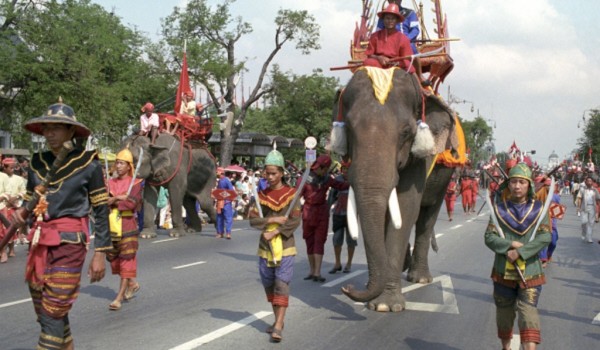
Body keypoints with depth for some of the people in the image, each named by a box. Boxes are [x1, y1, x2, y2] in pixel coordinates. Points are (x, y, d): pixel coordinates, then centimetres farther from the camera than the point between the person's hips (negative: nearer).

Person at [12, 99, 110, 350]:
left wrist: (100, 253, -5)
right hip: (39, 242, 6)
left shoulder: (88, 164, -5)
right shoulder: (37, 162, 8)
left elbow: (101, 210, -3)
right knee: (45, 313, 11)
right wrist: (22, 212, 1)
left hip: (69, 242, -5)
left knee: (53, 314, -6)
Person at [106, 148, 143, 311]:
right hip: (112, 225, 5)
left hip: (128, 225, -5)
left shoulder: (135, 182, -2)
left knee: (127, 259, -6)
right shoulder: (111, 183, 11)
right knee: (113, 258, 12)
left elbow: (132, 203, -15)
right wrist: (119, 198, -15)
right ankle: (132, 283, 33)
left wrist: (113, 201, -8)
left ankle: (119, 297, -6)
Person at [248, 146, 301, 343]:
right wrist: (271, 220, -15)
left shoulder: (291, 194, -3)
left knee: (282, 285, -10)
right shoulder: (262, 195, 6)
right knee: (268, 285, 11)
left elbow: (295, 221, -10)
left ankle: (278, 326, -15)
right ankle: (278, 320, 26)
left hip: (285, 246, -4)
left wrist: (274, 232, -15)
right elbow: (252, 219, -2)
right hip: (265, 246, 4)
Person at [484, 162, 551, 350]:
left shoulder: (538, 208, -1)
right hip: (503, 269, 2)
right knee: (504, 311, 15)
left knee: (528, 310, -13)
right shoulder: (499, 208, 0)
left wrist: (520, 252, -20)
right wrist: (511, 245, -20)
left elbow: (545, 237, -11)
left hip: (530, 270, -2)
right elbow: (489, 236, -4)